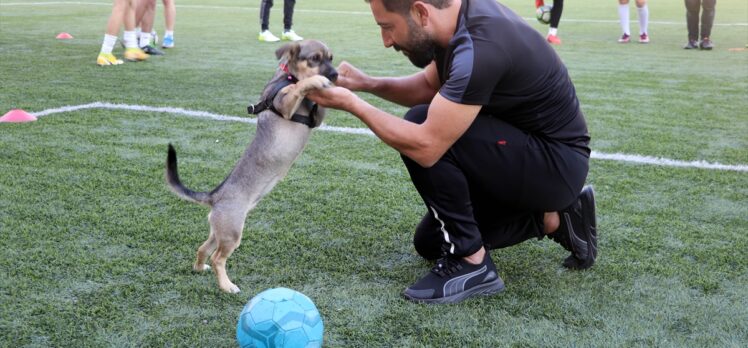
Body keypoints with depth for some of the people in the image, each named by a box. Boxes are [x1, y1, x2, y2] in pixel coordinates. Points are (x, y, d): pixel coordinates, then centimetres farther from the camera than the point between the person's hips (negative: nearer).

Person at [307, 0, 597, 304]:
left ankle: (471, 264, -12)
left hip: (558, 163, -9)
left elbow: (425, 147, -33)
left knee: (419, 129, -24)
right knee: (432, 243, 14)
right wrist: (367, 83, -2)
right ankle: (552, 219, 15)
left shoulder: (480, 49, -31)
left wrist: (351, 104, -21)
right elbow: (429, 86, 14)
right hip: (523, 152, 9)